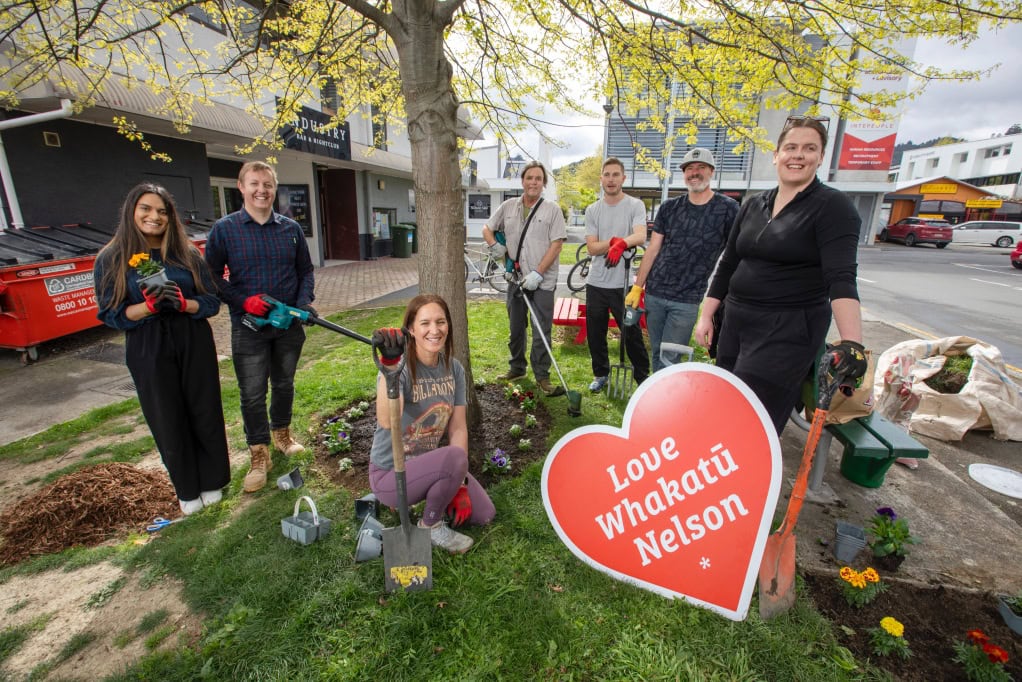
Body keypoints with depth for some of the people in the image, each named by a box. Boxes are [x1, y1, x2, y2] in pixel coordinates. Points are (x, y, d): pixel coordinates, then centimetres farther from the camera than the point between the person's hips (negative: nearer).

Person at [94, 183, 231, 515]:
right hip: (148, 351, 0)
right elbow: (112, 315, -3)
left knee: (205, 413, 8)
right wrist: (149, 306, -21)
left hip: (195, 345, 1)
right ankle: (187, 490, 28)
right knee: (168, 421, 9)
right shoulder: (111, 259, -1)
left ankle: (211, 481, 28)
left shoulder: (187, 254, 1)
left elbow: (212, 302, 0)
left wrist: (183, 303, -20)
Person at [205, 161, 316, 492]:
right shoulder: (224, 228, -3)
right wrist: (243, 300, -16)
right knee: (252, 393, 3)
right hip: (248, 326, -2)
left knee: (284, 384, 17)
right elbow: (212, 276, -2)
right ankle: (259, 456, 18)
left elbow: (305, 270, 10)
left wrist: (304, 302, -6)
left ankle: (281, 433, 38)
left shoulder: (291, 228, 4)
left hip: (289, 325, 3)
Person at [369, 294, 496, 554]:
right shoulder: (401, 368, -25)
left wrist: (460, 483, -9)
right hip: (390, 474, -6)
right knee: (454, 456, -32)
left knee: (484, 514, 3)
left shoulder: (453, 368, -6)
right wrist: (389, 365, -57)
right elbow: (386, 421, -45)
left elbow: (458, 428, -4)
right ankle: (431, 526, -5)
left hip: (429, 462, 6)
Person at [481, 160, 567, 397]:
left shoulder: (552, 209, -2)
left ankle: (542, 376, 7)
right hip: (516, 279, 4)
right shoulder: (508, 206, 9)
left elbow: (556, 244, -9)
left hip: (542, 281, -4)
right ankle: (517, 368, 31)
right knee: (516, 327, 15)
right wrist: (494, 245, -4)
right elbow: (487, 228, 18)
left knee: (541, 331, -3)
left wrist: (537, 274, -17)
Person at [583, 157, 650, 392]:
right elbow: (592, 248, -2)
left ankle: (643, 377, 22)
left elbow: (640, 236, -20)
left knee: (632, 334, 4)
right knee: (595, 334, 13)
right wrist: (613, 241, -20)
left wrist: (620, 243, -40)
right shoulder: (592, 210, 8)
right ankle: (601, 373, 32)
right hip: (596, 283, 4)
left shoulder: (635, 205, -2)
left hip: (623, 284, -3)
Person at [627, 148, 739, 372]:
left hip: (686, 302, -3)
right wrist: (637, 287, 3)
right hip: (654, 294, 3)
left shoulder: (727, 208, -3)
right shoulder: (669, 207, 6)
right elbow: (653, 249, 7)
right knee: (657, 355, 13)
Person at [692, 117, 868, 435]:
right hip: (736, 322, 6)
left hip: (789, 331, -6)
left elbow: (841, 276, -19)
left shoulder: (833, 206, -6)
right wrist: (706, 316, 10)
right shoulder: (753, 205, 11)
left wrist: (851, 341, -31)